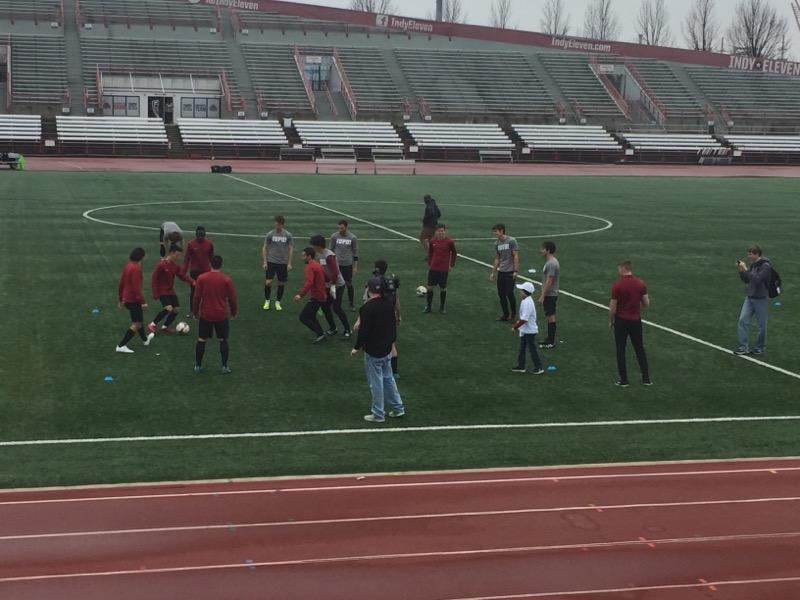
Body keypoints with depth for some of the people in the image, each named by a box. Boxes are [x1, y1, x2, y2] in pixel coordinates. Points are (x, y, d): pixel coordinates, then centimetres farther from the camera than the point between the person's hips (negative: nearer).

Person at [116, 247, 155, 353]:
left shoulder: (128, 266, 8)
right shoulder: (136, 269, -21)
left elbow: (121, 283, 14)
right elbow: (136, 287, -25)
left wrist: (121, 299, 22)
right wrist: (143, 301, -23)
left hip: (126, 299, 10)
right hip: (133, 300, -10)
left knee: (138, 320, 28)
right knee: (137, 324, -4)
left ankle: (145, 339, 48)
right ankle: (121, 346, -9)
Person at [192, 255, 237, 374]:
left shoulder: (202, 278, -8)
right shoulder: (226, 279, -9)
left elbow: (197, 297, -3)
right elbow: (232, 298, -3)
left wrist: (195, 311, 11)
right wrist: (233, 312, 12)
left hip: (205, 315, 1)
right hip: (221, 315, -1)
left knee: (201, 340, 12)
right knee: (223, 340, 11)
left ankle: (198, 365, 17)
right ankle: (225, 366, 10)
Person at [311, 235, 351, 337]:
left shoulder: (329, 255, -21)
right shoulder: (319, 255, 6)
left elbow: (335, 272, -26)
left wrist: (333, 286, -26)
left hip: (337, 285, -9)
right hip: (327, 286, 9)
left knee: (336, 308, -8)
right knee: (325, 307, 8)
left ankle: (347, 330, 6)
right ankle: (332, 328, 22)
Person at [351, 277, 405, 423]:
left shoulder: (367, 308, -23)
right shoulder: (388, 302, -1)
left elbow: (363, 330, -21)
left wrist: (357, 348, -8)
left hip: (373, 351, -7)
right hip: (387, 349, 7)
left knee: (376, 383, 5)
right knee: (388, 378, 21)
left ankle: (378, 414, 15)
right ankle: (398, 408, 26)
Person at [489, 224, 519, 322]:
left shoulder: (511, 241, -11)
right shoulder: (497, 244, 8)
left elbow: (516, 256, -11)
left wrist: (515, 271, -16)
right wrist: (493, 272, 14)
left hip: (510, 272, -6)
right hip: (501, 272, 6)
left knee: (509, 293, -6)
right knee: (501, 293, 7)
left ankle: (512, 314, 10)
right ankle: (505, 314, 18)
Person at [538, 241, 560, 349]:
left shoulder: (551, 263, -21)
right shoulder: (551, 261, 11)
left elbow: (549, 281, -23)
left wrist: (542, 296, -22)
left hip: (549, 295, -10)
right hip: (550, 294, 10)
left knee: (551, 316, -5)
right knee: (550, 316, 15)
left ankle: (551, 342, -1)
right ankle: (550, 339, 22)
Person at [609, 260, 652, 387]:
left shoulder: (617, 285, -15)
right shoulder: (640, 284, -4)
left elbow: (613, 308, -12)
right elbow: (646, 303, 1)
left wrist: (610, 321, 4)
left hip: (621, 321, -3)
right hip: (636, 320, 4)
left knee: (621, 350, 7)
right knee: (639, 349, 14)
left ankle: (623, 380, 9)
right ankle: (646, 378, 15)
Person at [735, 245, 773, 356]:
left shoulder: (766, 266, -17)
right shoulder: (753, 265, 6)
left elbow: (757, 279, -28)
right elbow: (746, 280, 12)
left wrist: (745, 269, -26)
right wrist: (741, 270, -3)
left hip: (761, 299, -7)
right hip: (749, 297, 7)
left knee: (761, 325, 6)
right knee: (743, 320, -2)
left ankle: (760, 347, 20)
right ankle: (743, 347, 1)